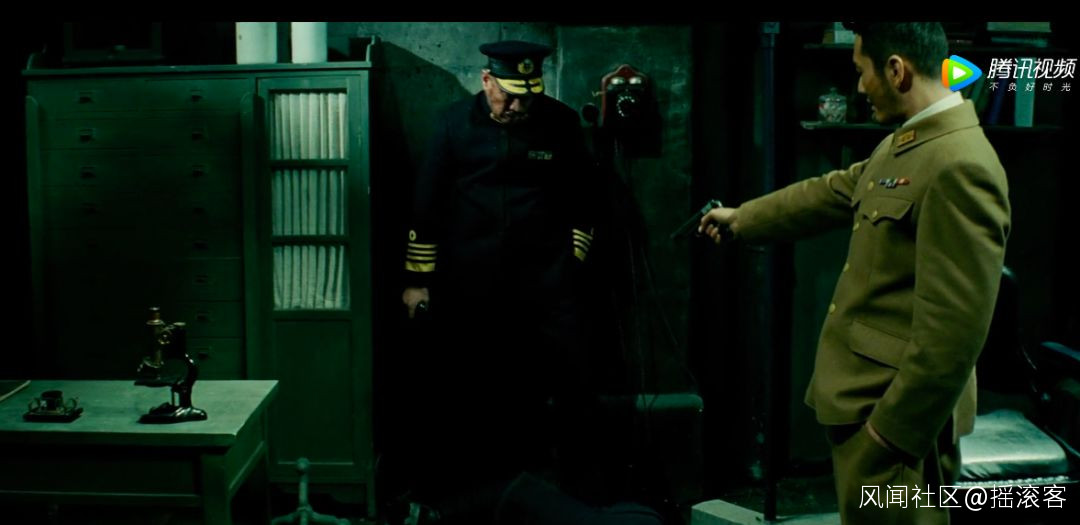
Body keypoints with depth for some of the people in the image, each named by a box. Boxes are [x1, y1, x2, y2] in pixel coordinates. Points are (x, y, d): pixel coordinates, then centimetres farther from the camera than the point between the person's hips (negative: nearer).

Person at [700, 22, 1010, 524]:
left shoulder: (960, 167, -23)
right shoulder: (901, 143, 9)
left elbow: (954, 329, -25)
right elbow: (831, 192, 26)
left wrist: (893, 431, -21)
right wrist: (740, 218, 36)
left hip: (896, 413, -9)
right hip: (864, 397, 10)